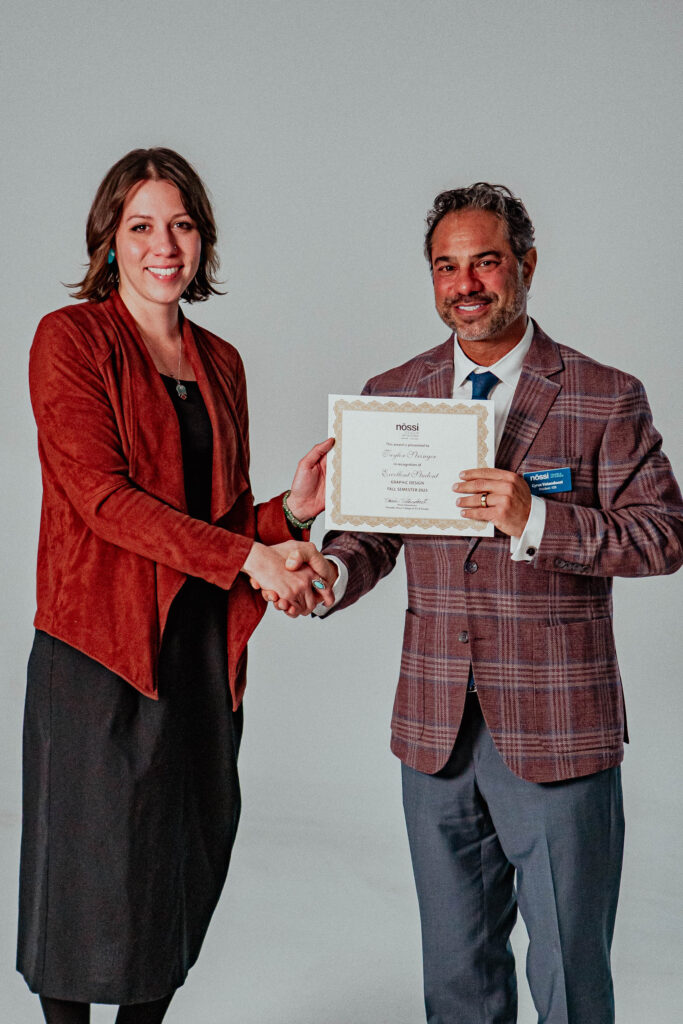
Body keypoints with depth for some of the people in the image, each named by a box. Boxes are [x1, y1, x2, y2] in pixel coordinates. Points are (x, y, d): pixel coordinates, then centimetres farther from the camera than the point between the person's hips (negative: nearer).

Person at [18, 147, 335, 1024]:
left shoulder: (219, 362, 14)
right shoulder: (71, 338, -4)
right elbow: (102, 497, -14)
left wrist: (291, 510, -7)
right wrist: (249, 557, -20)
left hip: (203, 646, 6)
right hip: (100, 648, -5)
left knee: (188, 868, 11)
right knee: (95, 875, 3)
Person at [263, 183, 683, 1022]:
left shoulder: (605, 398, -4)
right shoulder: (390, 397, 7)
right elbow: (373, 532, 10)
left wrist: (536, 519, -22)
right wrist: (329, 576, -12)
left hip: (556, 730, -3)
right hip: (436, 729, 4)